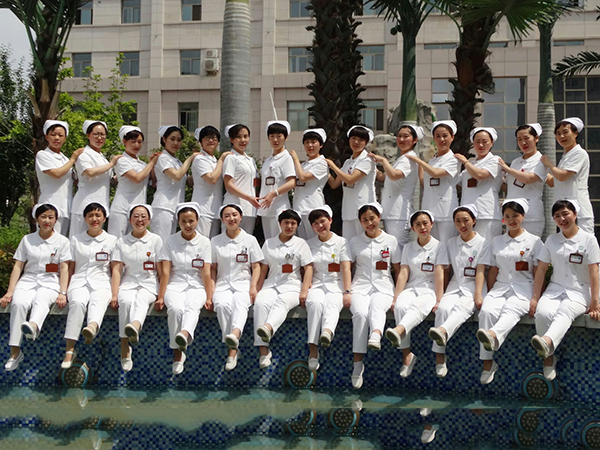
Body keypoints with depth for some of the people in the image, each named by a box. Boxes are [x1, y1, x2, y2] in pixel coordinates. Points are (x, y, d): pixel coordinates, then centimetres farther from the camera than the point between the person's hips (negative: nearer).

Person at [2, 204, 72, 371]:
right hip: (28, 280, 2)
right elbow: (18, 267, 9)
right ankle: (15, 352, -35)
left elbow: (64, 269, 2)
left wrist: (63, 293, -11)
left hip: (50, 282, -2)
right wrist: (9, 292, -2)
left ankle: (33, 326, -73)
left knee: (41, 300, -38)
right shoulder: (27, 240, 13)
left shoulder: (62, 241, 9)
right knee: (18, 303, -32)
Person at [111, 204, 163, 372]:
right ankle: (125, 351, -34)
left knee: (141, 299, -36)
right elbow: (117, 270, 4)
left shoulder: (156, 240, 9)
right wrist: (114, 295, -7)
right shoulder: (122, 242, 11)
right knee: (126, 302, -33)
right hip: (128, 284, 1)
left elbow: (160, 270, 7)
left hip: (149, 284, -1)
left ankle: (135, 327, -71)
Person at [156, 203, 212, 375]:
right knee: (175, 308, -33)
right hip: (175, 285, 1)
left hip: (196, 286, 0)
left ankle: (185, 334, -67)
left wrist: (209, 297, -7)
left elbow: (206, 272, 2)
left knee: (192, 305, -35)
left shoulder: (204, 242, 8)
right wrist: (160, 297, -5)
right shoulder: (171, 241, 8)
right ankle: (177, 353, -28)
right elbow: (165, 271, 2)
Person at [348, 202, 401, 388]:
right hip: (360, 287, 0)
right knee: (360, 313, -32)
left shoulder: (391, 241, 13)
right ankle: (358, 364, -34)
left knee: (376, 306, -36)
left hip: (383, 288, 0)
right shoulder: (355, 242, 15)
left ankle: (376, 335, -70)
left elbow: (398, 270, 15)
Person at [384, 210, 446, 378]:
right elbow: (403, 273, 7)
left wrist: (438, 300, -16)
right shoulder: (408, 248, 17)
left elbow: (439, 274, -5)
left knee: (418, 306, -38)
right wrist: (396, 297, -7)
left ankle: (398, 331, -70)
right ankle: (406, 355, -37)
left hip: (429, 290, -3)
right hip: (411, 288, 3)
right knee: (400, 307, -32)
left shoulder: (439, 247, 7)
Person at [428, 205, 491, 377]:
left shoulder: (482, 243, 5)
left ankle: (443, 331, -68)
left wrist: (478, 296, -17)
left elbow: (480, 271, -5)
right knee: (443, 308, -29)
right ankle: (440, 357, -34)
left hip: (474, 287, -3)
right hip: (455, 287, 3)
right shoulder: (451, 243, 14)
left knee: (462, 307, -35)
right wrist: (439, 297, -4)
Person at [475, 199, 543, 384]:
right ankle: (487, 362, -33)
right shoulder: (497, 241, 20)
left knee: (510, 310, -37)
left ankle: (493, 336, -72)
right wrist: (490, 294, 8)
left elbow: (538, 273, 5)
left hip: (523, 288, -3)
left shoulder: (534, 241, 9)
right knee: (487, 311, -30)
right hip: (500, 287, 3)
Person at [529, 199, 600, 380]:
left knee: (564, 312, -37)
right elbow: (541, 270, 9)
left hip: (579, 292, -3)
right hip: (555, 289, 3)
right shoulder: (552, 240, 12)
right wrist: (535, 297, 2)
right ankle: (548, 357, -22)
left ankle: (547, 342, -67)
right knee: (542, 313, -31)